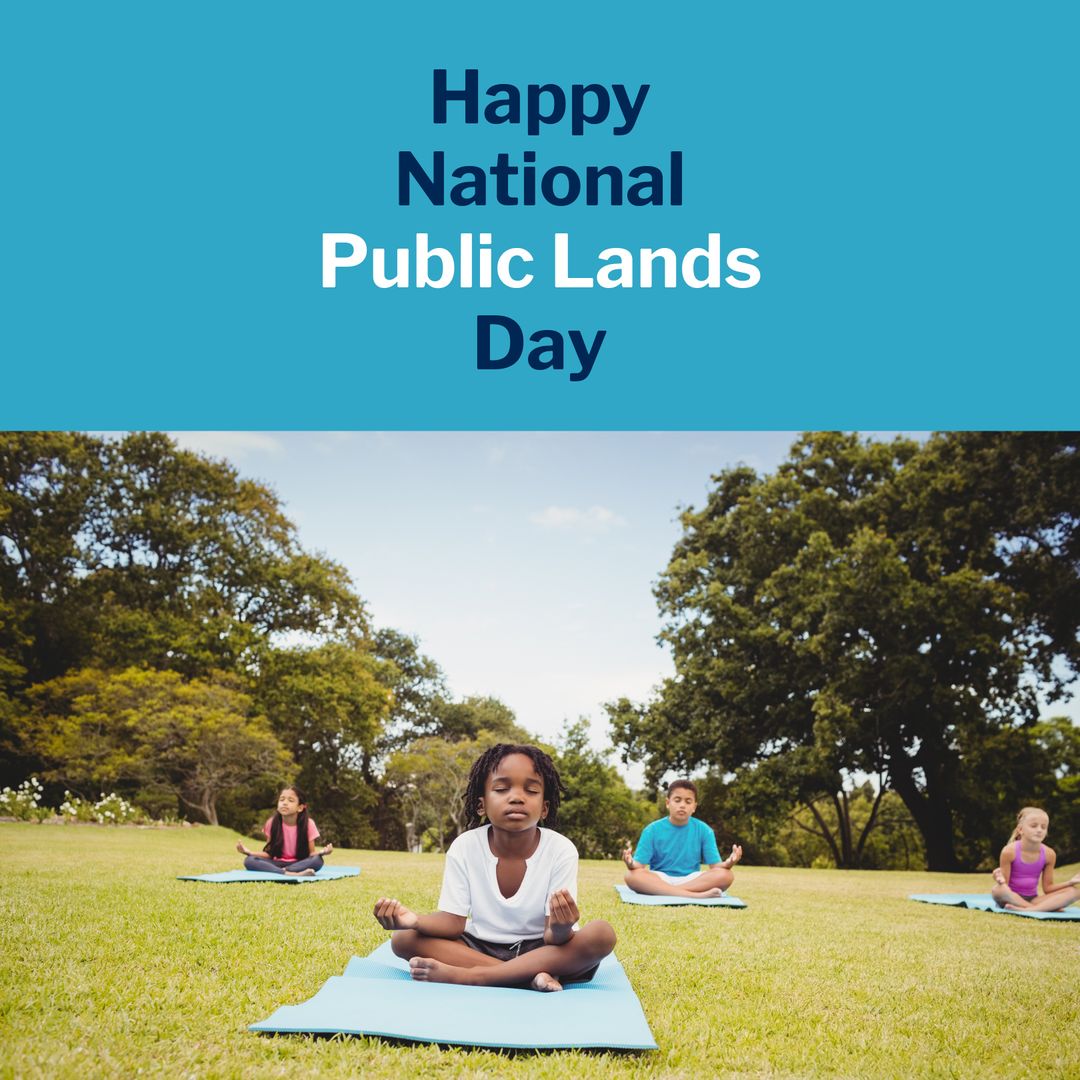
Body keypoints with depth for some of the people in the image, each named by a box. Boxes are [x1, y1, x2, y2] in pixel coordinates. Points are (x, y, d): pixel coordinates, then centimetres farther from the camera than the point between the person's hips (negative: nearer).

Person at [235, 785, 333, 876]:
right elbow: (269, 854, 0)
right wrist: (248, 852, -17)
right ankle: (293, 874, -41)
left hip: (299, 864, -2)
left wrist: (321, 852, -28)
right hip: (277, 864, 2)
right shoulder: (272, 823, -3)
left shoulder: (308, 824, -7)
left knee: (317, 860, -34)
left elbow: (310, 854, -5)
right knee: (249, 861, -28)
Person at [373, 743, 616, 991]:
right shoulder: (464, 848, -10)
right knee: (403, 939, -21)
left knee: (602, 934, -31)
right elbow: (453, 921, -11)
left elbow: (553, 938, -18)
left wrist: (560, 929, -43)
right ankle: (531, 976, -26)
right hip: (480, 948, 2)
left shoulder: (561, 851, -16)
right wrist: (415, 920, -32)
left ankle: (467, 975, -30)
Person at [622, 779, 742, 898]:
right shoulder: (652, 830, 0)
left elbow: (715, 866, -1)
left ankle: (662, 891, -29)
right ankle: (694, 895, -37)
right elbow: (639, 864, -5)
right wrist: (631, 864, -30)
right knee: (632, 875, -32)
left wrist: (727, 863, -25)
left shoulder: (703, 830, 4)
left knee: (725, 875, -26)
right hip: (659, 880, -1)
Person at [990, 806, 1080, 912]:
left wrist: (1070, 882, -13)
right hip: (1012, 899, -4)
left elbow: (1047, 888, 2)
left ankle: (1030, 909, -28)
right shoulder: (1010, 851, -15)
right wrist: (1001, 880, -35)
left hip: (1032, 900, 4)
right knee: (998, 890, -39)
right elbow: (1005, 885, -12)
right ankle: (1045, 908, -26)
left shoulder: (1049, 854, -4)